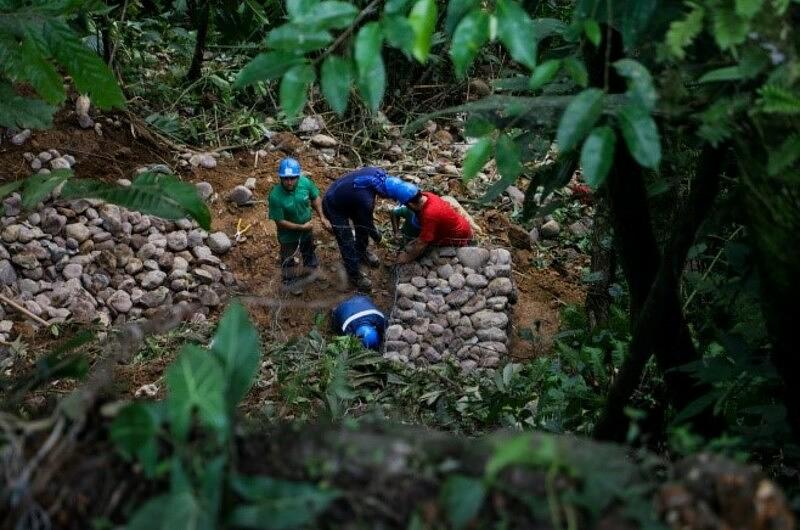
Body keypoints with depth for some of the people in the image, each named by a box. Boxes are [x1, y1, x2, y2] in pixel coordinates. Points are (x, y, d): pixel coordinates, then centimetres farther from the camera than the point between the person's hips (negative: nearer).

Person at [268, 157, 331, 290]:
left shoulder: (305, 183, -26)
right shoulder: (275, 196, -37)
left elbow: (315, 198, -5)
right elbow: (280, 221, -27)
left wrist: (322, 217, -12)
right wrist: (301, 227, -23)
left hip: (307, 231, 4)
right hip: (288, 235, -4)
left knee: (309, 254, 31)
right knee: (288, 259, 23)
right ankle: (290, 282, 50)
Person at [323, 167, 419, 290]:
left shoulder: (380, 174, -23)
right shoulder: (365, 199, -42)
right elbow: (367, 223, -20)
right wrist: (376, 236, 0)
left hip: (345, 195, 8)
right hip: (334, 207, -8)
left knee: (362, 225, 23)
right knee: (347, 244, 3)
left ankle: (362, 252, 50)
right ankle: (354, 275, 23)